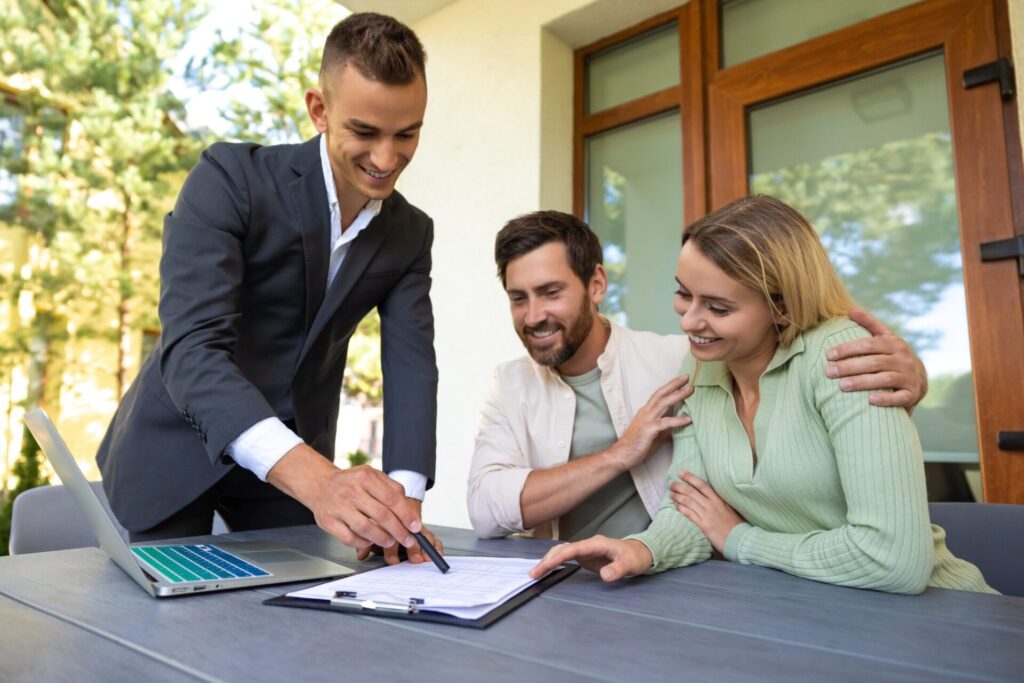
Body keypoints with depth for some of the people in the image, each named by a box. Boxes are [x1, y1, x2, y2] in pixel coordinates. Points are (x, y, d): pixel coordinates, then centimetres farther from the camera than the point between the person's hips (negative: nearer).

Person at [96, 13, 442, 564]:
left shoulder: (410, 234, -4)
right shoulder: (230, 177, -20)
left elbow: (411, 363, -11)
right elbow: (190, 348, -30)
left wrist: (404, 497, -29)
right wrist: (315, 477, -45)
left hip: (295, 464, 4)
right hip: (175, 451, -3)